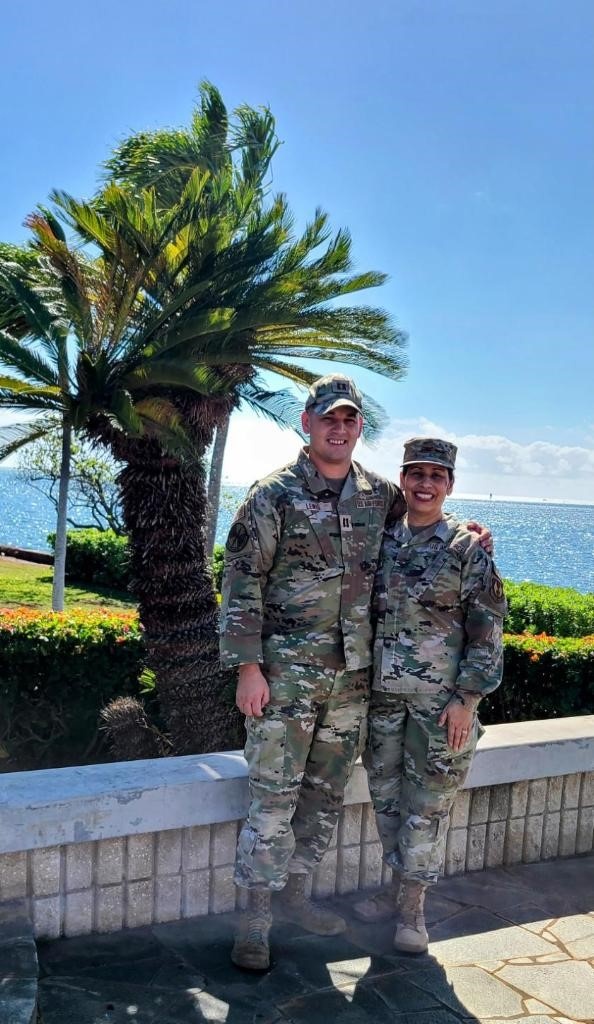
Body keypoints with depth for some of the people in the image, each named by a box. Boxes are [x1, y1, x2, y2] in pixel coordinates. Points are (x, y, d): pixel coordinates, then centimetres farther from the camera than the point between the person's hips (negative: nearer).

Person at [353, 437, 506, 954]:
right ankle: (397, 887, 31)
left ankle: (413, 908, 18)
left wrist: (466, 699, -12)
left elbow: (487, 630, -7)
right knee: (387, 795, 13)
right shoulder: (382, 541, 6)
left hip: (441, 699, -4)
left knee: (428, 802, 4)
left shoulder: (468, 548, -6)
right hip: (383, 695, 4)